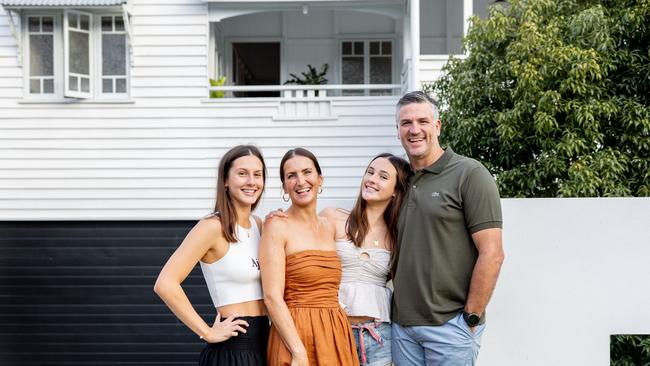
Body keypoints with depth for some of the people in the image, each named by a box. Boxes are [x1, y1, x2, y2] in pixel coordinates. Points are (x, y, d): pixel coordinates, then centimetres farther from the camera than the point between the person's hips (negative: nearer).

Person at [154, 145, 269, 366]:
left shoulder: (259, 225, 8)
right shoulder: (214, 227, -14)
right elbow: (165, 284, -22)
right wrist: (207, 333, -17)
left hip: (264, 342, 7)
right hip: (234, 348, -7)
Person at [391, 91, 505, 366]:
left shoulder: (469, 174, -7)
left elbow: (491, 254, -12)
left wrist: (470, 319, -13)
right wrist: (399, 300, 8)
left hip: (450, 324, -6)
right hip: (402, 324, 6)